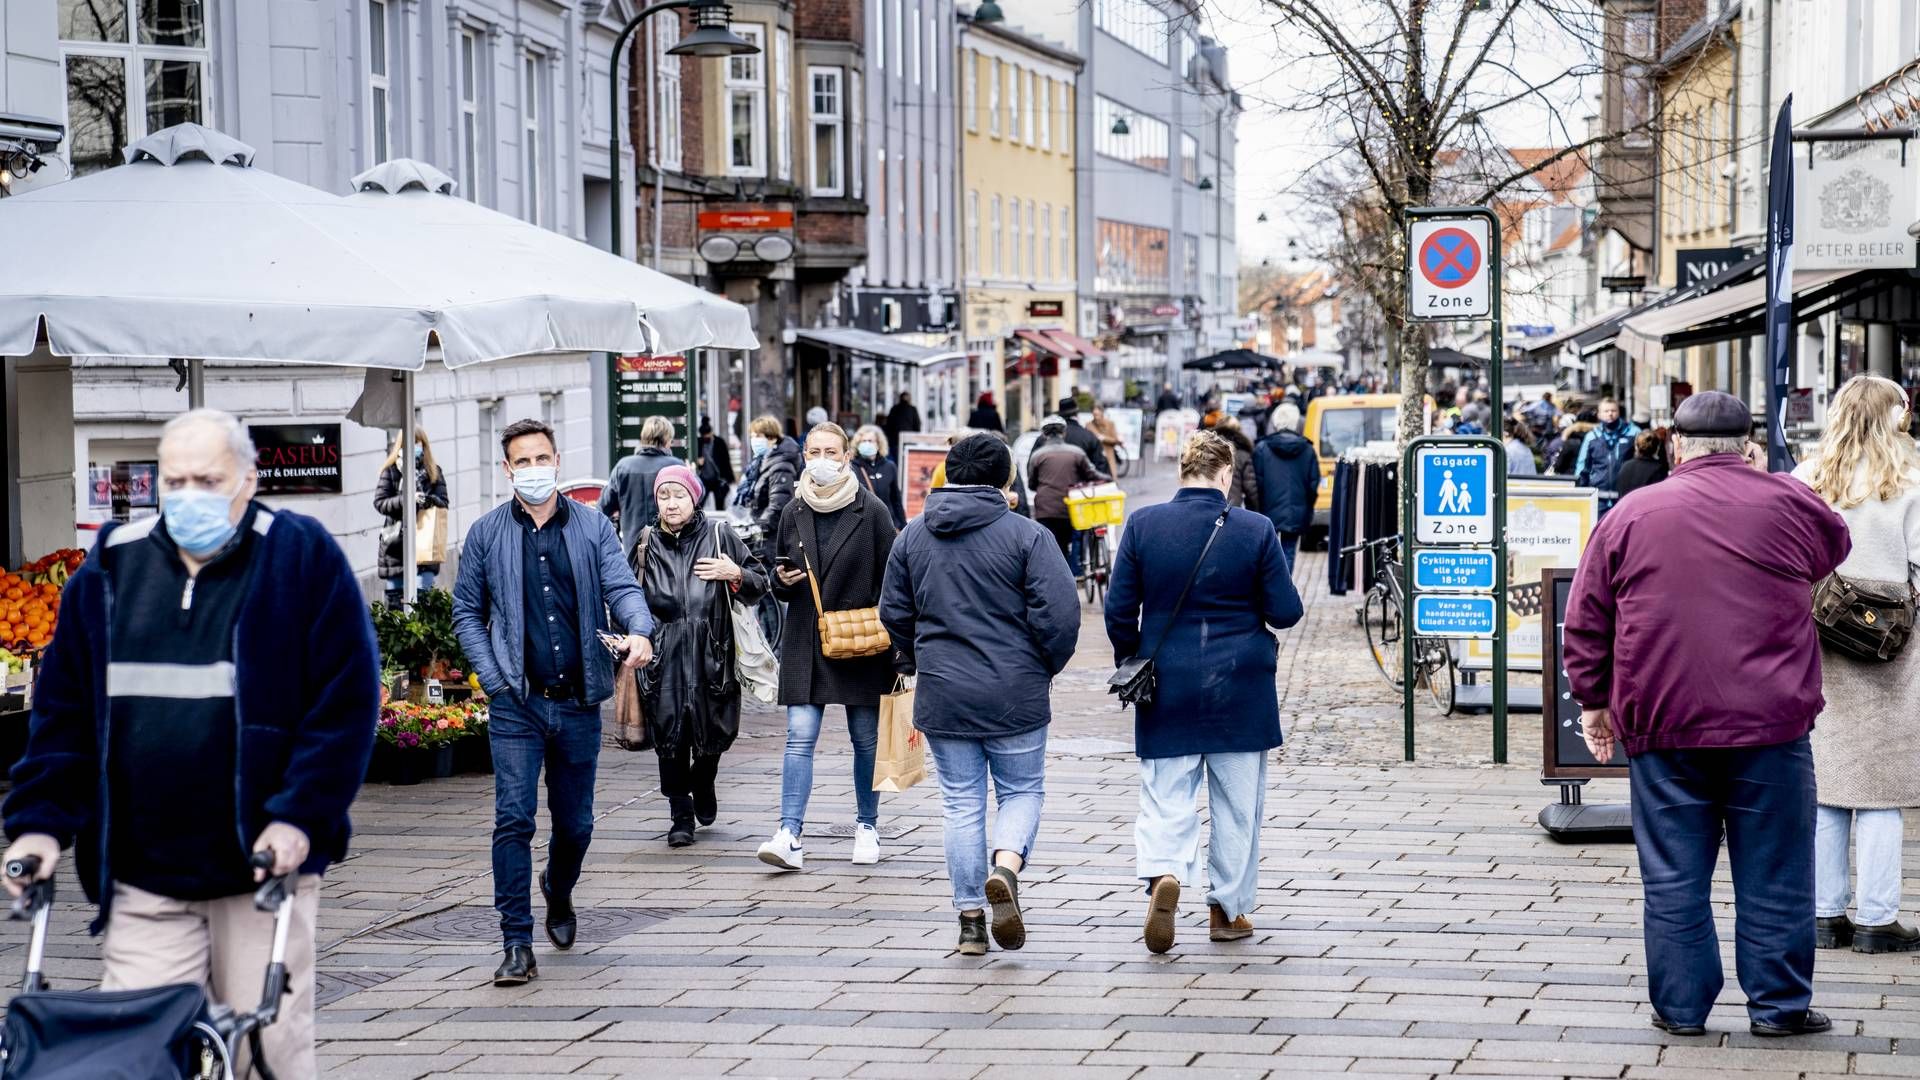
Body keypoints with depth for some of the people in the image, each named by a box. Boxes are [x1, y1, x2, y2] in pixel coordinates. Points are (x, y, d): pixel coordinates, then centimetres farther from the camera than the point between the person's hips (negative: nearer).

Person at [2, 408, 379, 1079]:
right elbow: (62, 710, 13)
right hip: (142, 881, 3)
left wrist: (300, 816, -13)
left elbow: (347, 702, -4)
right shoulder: (111, 568, 10)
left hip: (263, 867, -3)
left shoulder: (301, 558, -1)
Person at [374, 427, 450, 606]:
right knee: (394, 597, 5)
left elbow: (443, 502, 4)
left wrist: (430, 500, -20)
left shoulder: (434, 472, 8)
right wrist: (407, 499, -19)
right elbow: (379, 502, -4)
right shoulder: (390, 471, 2)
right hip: (396, 542, 0)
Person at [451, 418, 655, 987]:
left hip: (579, 703, 2)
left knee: (576, 823, 12)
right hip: (516, 704, -2)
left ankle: (558, 892, 44)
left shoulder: (594, 528, 6)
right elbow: (467, 613, 7)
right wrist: (493, 679, -5)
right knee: (513, 819, -11)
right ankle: (517, 944, -7)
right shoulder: (486, 534, 4)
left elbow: (622, 587, -4)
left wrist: (639, 631, -27)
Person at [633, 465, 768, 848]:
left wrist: (735, 575, -10)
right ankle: (681, 816, 6)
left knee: (714, 732, 2)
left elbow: (759, 585, 10)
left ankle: (702, 783, 35)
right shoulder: (647, 546, 10)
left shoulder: (719, 537, 5)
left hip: (710, 654, -1)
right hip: (663, 656, 1)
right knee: (669, 736, -4)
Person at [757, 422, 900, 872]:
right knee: (800, 737, -8)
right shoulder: (794, 513, 7)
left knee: (866, 739, 7)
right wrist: (782, 580, -6)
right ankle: (790, 836, -13)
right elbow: (778, 578, 18)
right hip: (805, 644, 2)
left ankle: (867, 826, 24)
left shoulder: (872, 511, -3)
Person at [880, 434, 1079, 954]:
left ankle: (971, 920, 9)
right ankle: (1005, 868, -17)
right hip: (1015, 695, -3)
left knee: (961, 803, 10)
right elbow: (1059, 614, -13)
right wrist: (1046, 667, 4)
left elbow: (894, 612, 10)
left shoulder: (913, 536, 5)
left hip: (942, 696, 3)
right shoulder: (1025, 535, -8)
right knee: (1022, 791, 11)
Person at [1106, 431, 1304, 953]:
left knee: (1165, 797, 5)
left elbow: (1119, 609, -2)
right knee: (1237, 805, 11)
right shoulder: (1256, 530, -8)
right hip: (1240, 691, -1)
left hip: (1167, 689, 1)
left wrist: (1130, 664, 13)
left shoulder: (1143, 525, -4)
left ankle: (1163, 873, -22)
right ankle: (1228, 909, 17)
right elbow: (1286, 612, -5)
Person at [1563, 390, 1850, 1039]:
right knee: (1773, 874, 7)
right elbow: (1837, 546, 23)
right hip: (1770, 722, -1)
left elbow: (1585, 623, 7)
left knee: (1673, 876, 8)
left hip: (1661, 723, 1)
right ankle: (1778, 1006, 11)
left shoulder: (1631, 514, 4)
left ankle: (1680, 1007, 11)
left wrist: (1593, 701, 16)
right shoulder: (1788, 506, 1)